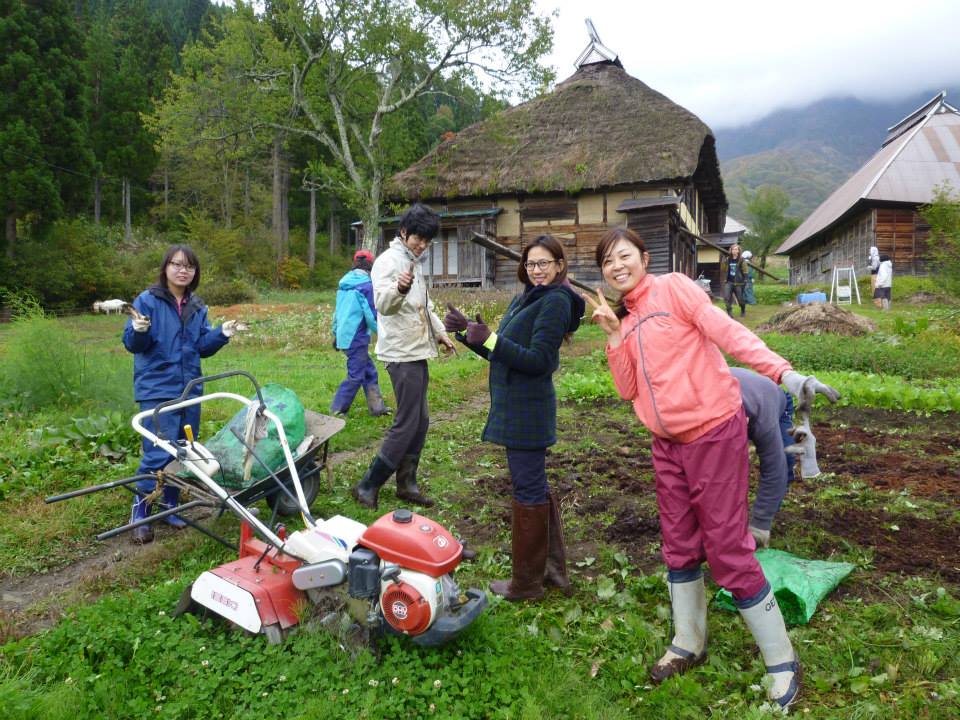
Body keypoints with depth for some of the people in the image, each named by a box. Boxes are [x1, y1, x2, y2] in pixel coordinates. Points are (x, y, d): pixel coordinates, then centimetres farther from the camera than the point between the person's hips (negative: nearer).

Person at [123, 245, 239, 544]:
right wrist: (138, 331, -29)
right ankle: (140, 513, 7)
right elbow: (133, 344, -8)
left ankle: (171, 505, 27)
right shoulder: (148, 300, -6)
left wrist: (221, 335, -4)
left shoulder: (197, 307, 9)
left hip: (190, 388, 6)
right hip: (157, 389, -6)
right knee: (159, 454, -10)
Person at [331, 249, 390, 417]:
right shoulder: (366, 285, -14)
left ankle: (377, 407, 19)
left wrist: (336, 333, 25)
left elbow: (338, 311, 17)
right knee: (355, 376, 1)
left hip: (344, 335, 8)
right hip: (357, 338, -8)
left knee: (370, 372, 15)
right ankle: (337, 411, 5)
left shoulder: (344, 283, 10)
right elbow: (372, 316, -13)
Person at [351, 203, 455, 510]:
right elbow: (382, 304, -32)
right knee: (406, 424, -8)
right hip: (402, 354, -9)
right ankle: (367, 485, 2)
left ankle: (406, 484, 21)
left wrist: (439, 332, 26)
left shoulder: (414, 261, 15)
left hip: (417, 352, 9)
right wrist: (399, 288, -51)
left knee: (420, 421, 11)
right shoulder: (388, 261, -14)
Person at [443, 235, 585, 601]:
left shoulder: (555, 301, -14)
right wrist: (466, 331, 4)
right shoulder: (526, 299, 14)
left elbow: (539, 361, -22)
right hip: (518, 407, 10)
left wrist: (490, 339, -27)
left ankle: (526, 583, 15)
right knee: (537, 487, 17)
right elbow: (502, 354, 15)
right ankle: (554, 567, 31)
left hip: (527, 411, -10)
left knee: (528, 491, 1)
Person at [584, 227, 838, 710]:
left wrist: (783, 372, -29)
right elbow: (628, 390, 4)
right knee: (679, 547, 16)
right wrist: (614, 335, -5)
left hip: (714, 434, -7)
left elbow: (728, 332, -18)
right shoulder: (624, 319, 11)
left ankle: (782, 663, 16)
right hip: (668, 444, 7)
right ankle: (688, 644, 35)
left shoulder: (673, 288, -7)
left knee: (728, 552, -3)